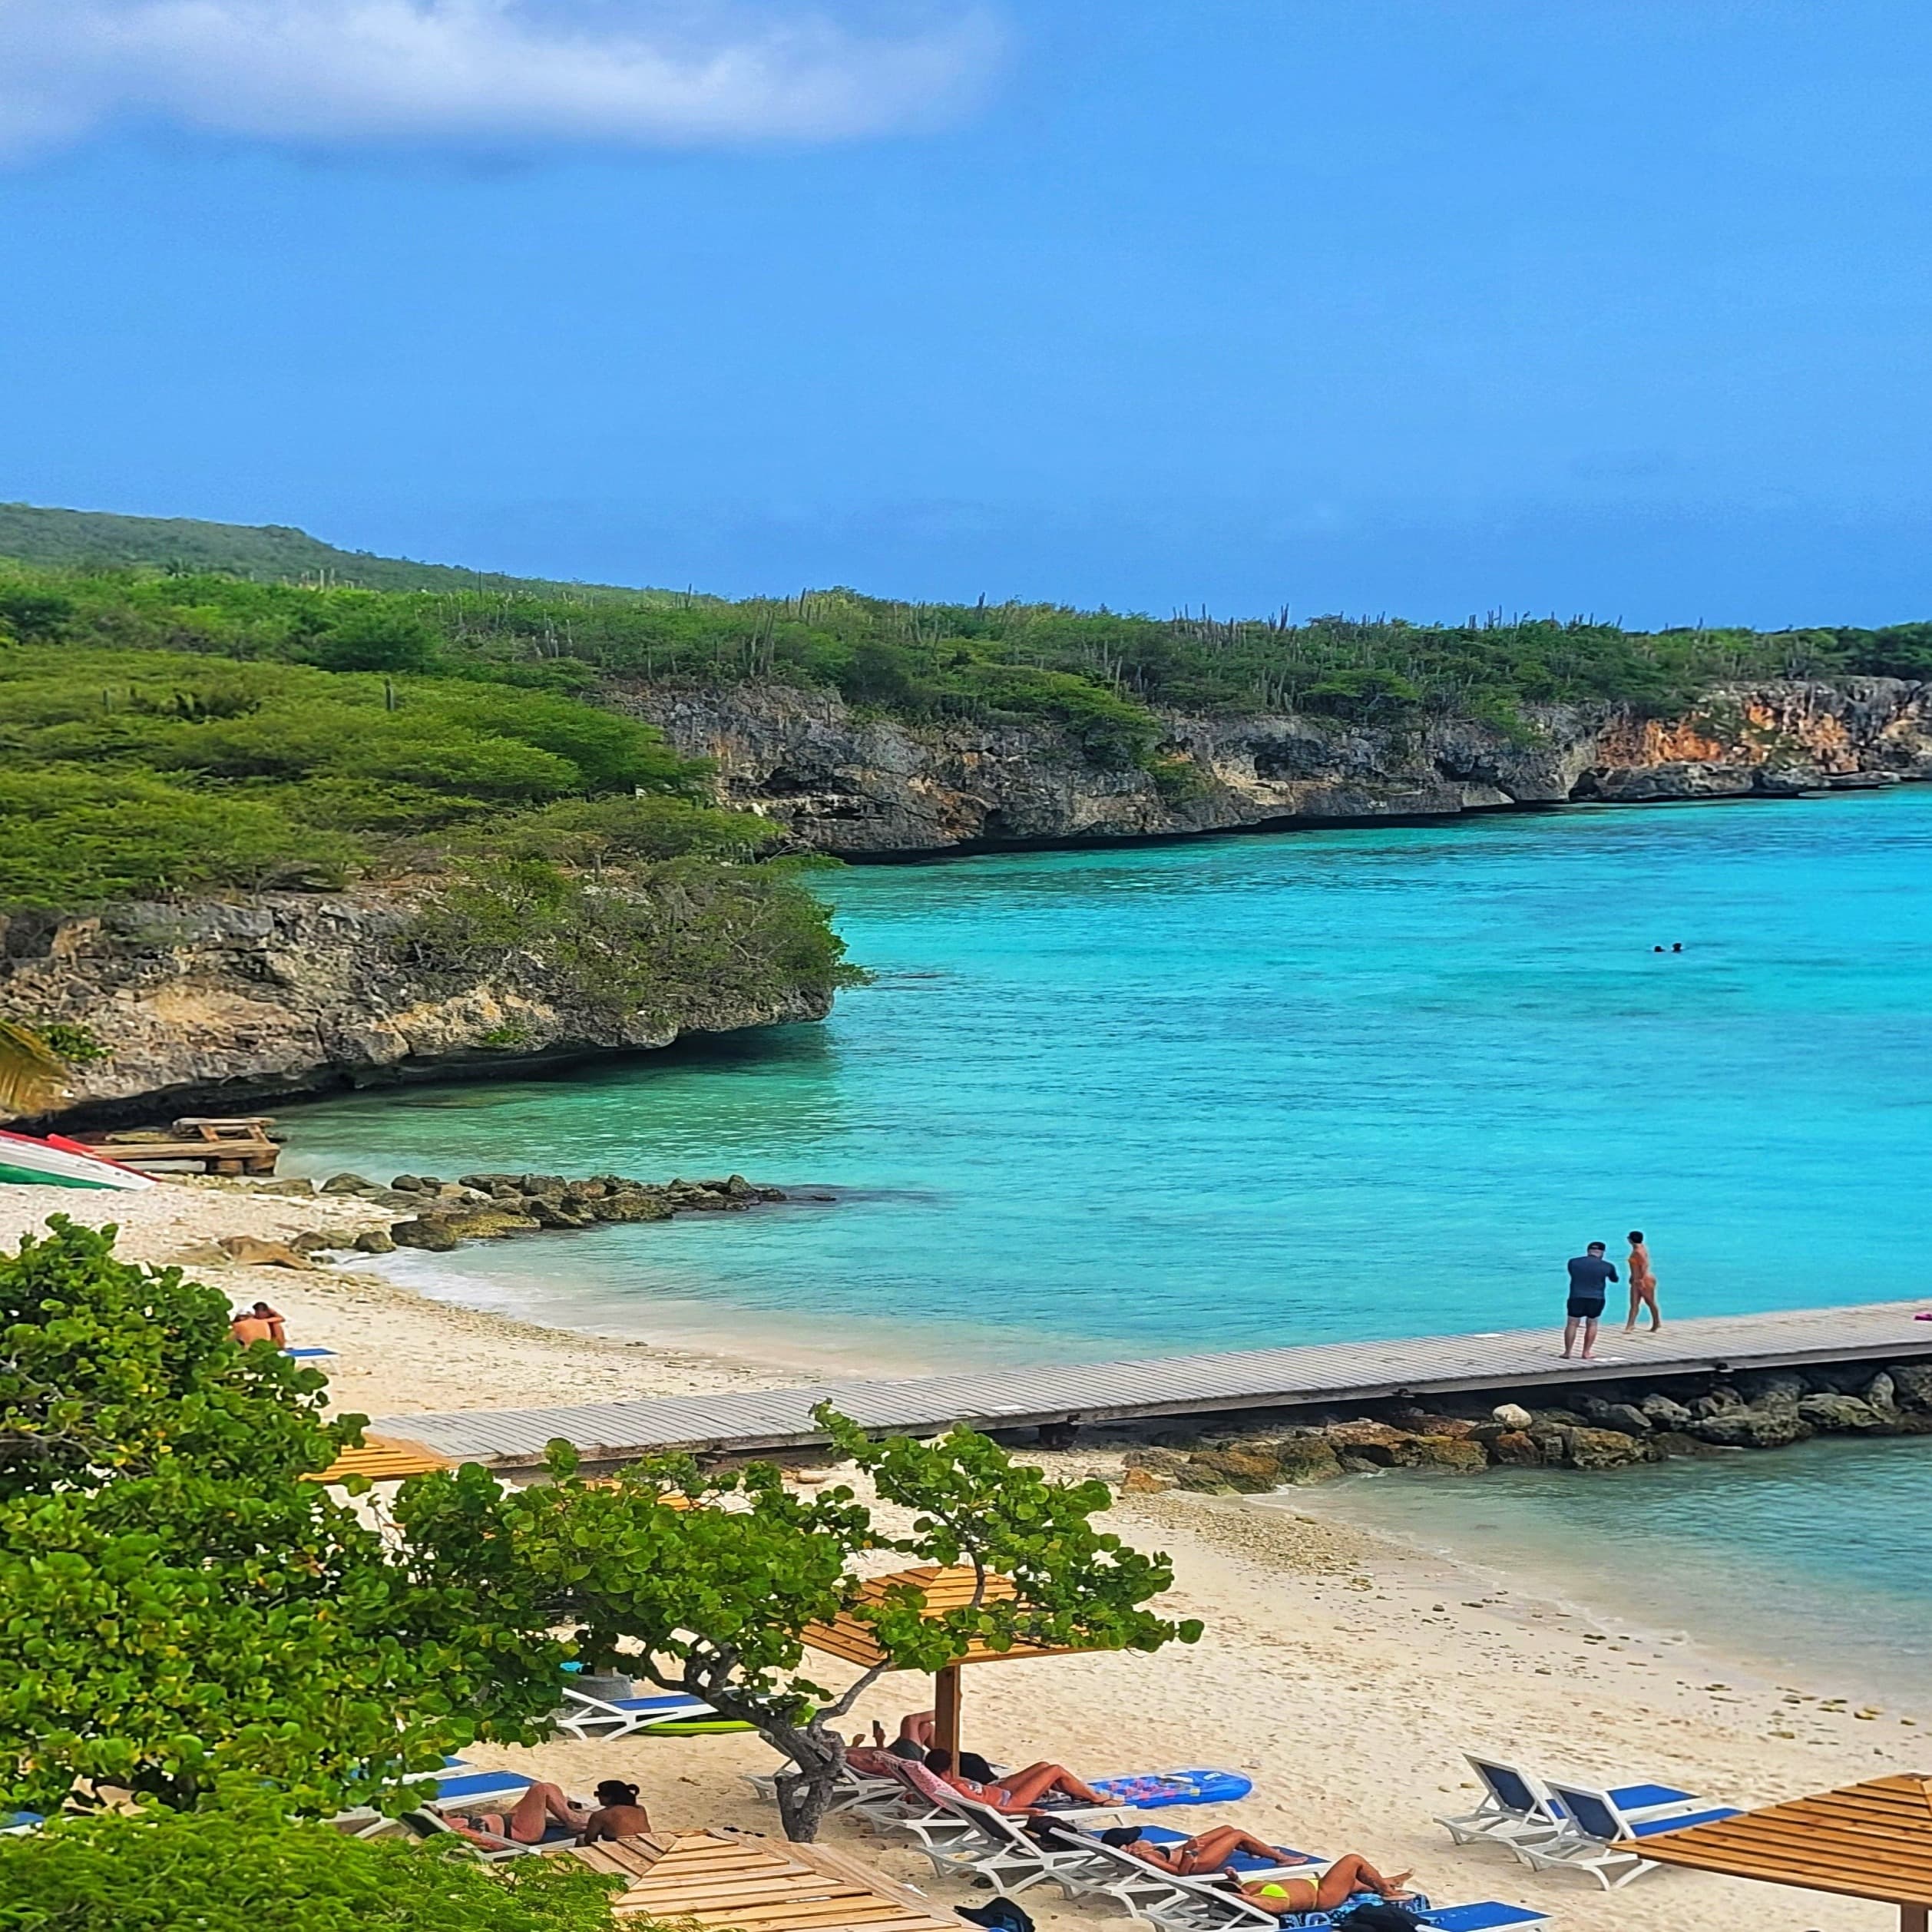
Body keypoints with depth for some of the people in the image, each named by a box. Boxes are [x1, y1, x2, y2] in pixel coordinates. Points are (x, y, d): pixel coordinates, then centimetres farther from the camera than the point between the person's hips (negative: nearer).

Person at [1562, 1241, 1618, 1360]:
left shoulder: (1573, 1262, 1)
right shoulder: (1607, 1266, -1)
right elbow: (1614, 1279, 18)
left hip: (1576, 1298, 0)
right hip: (1596, 1299, 0)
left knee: (1572, 1324, 7)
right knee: (1592, 1324, 12)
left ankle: (1568, 1352, 6)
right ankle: (1586, 1353, 12)